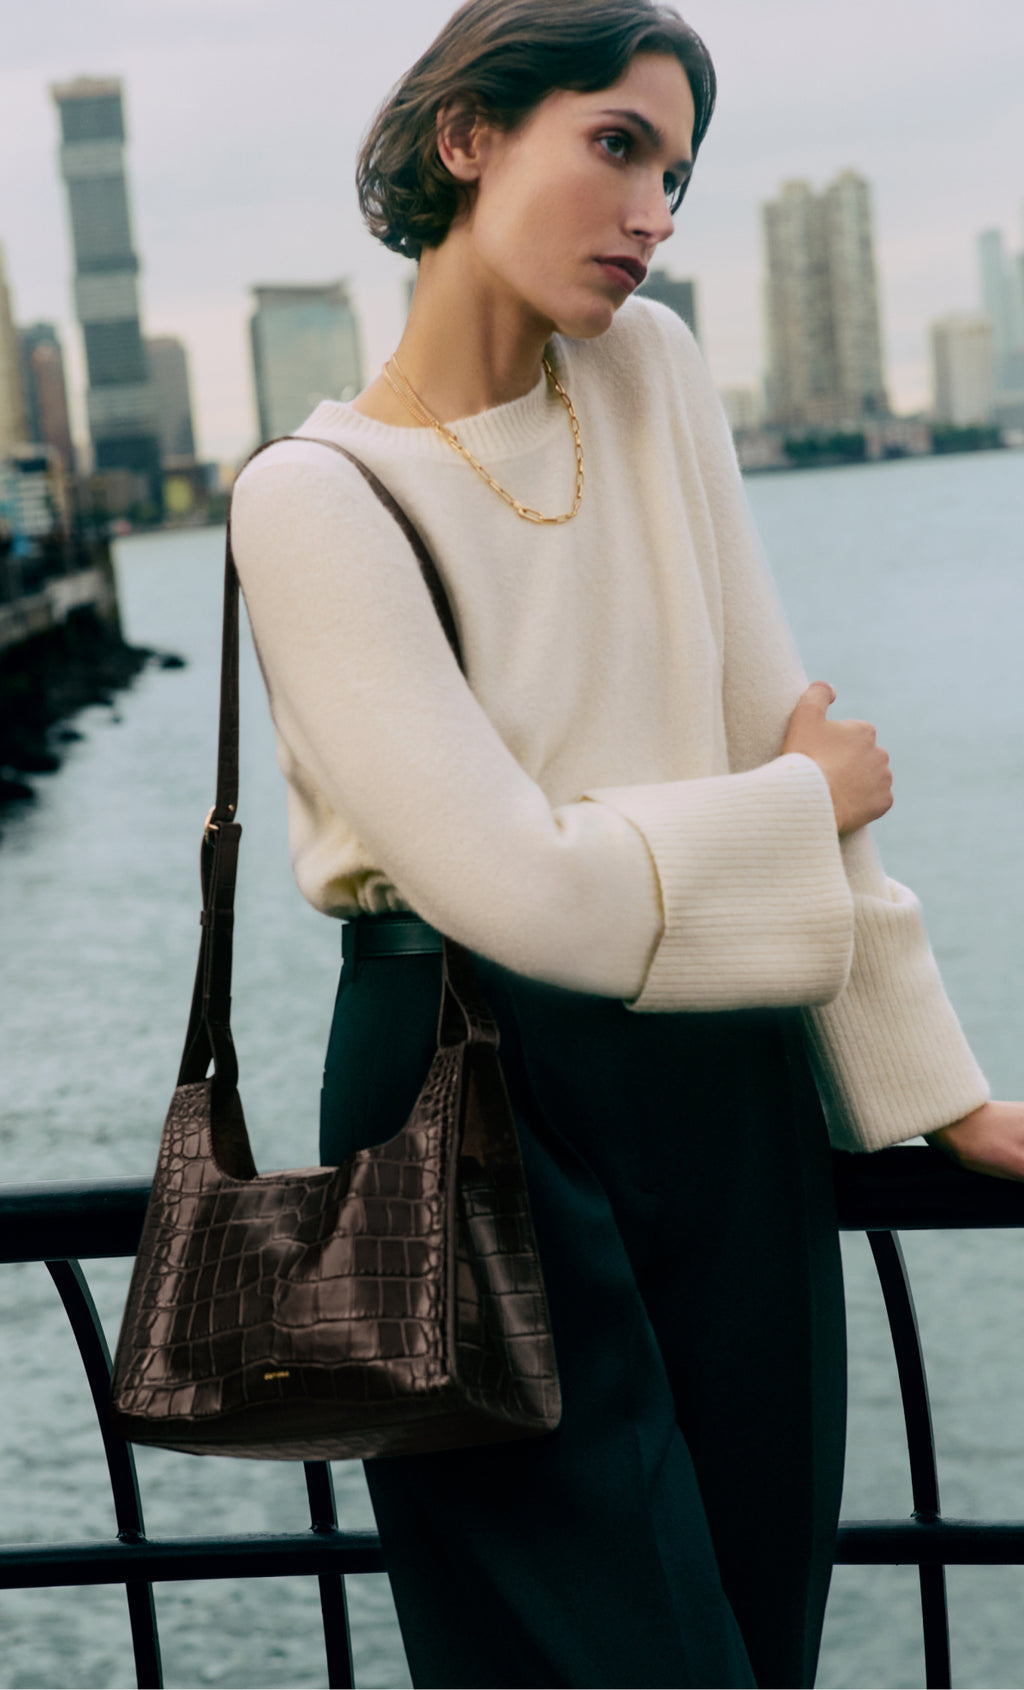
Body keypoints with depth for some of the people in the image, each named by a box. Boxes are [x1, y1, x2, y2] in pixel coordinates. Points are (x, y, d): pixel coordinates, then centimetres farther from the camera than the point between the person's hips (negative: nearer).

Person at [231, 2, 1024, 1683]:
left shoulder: (653, 368, 5)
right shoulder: (315, 492, -12)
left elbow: (788, 731, 5)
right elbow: (517, 886, -19)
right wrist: (813, 800, -5)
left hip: (730, 1096, 6)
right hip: (489, 1112, -5)